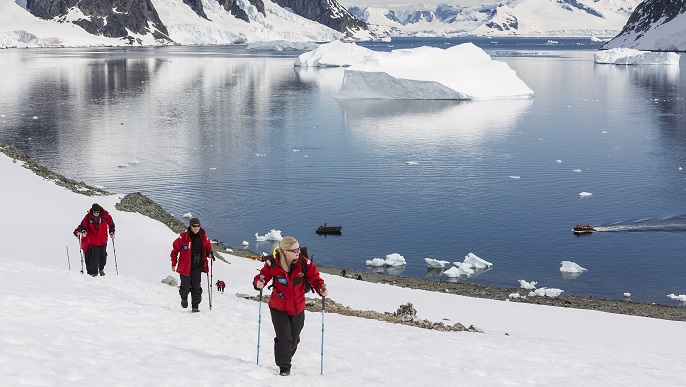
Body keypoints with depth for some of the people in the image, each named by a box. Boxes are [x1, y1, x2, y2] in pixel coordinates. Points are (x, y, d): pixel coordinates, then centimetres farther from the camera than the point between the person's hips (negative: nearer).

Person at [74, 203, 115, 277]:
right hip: (93, 241, -2)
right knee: (95, 256, -7)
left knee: (103, 255, 11)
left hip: (103, 240, 2)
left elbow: (111, 224, 6)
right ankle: (94, 271, 2)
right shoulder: (88, 217, -11)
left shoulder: (105, 215, -9)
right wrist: (82, 231, -21)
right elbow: (83, 225, -2)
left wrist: (111, 232, 1)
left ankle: (101, 269, 31)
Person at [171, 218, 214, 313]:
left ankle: (195, 306, 7)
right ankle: (184, 297, 37)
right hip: (185, 266, -2)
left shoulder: (203, 237, 3)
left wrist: (209, 254, -5)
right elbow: (175, 249, 0)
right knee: (186, 286, 3)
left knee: (196, 287, -2)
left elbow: (208, 247, 18)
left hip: (197, 267, 2)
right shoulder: (184, 237, -7)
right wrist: (174, 263, 0)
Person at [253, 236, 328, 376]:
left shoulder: (304, 263, -14)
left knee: (294, 338, 18)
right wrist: (258, 283, -32)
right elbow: (263, 275, -9)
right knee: (283, 337, -10)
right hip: (279, 307, -3)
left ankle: (287, 356, 48)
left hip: (298, 308, 3)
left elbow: (314, 277, -10)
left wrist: (321, 288, -30)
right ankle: (284, 366, 8)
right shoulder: (273, 263, -18)